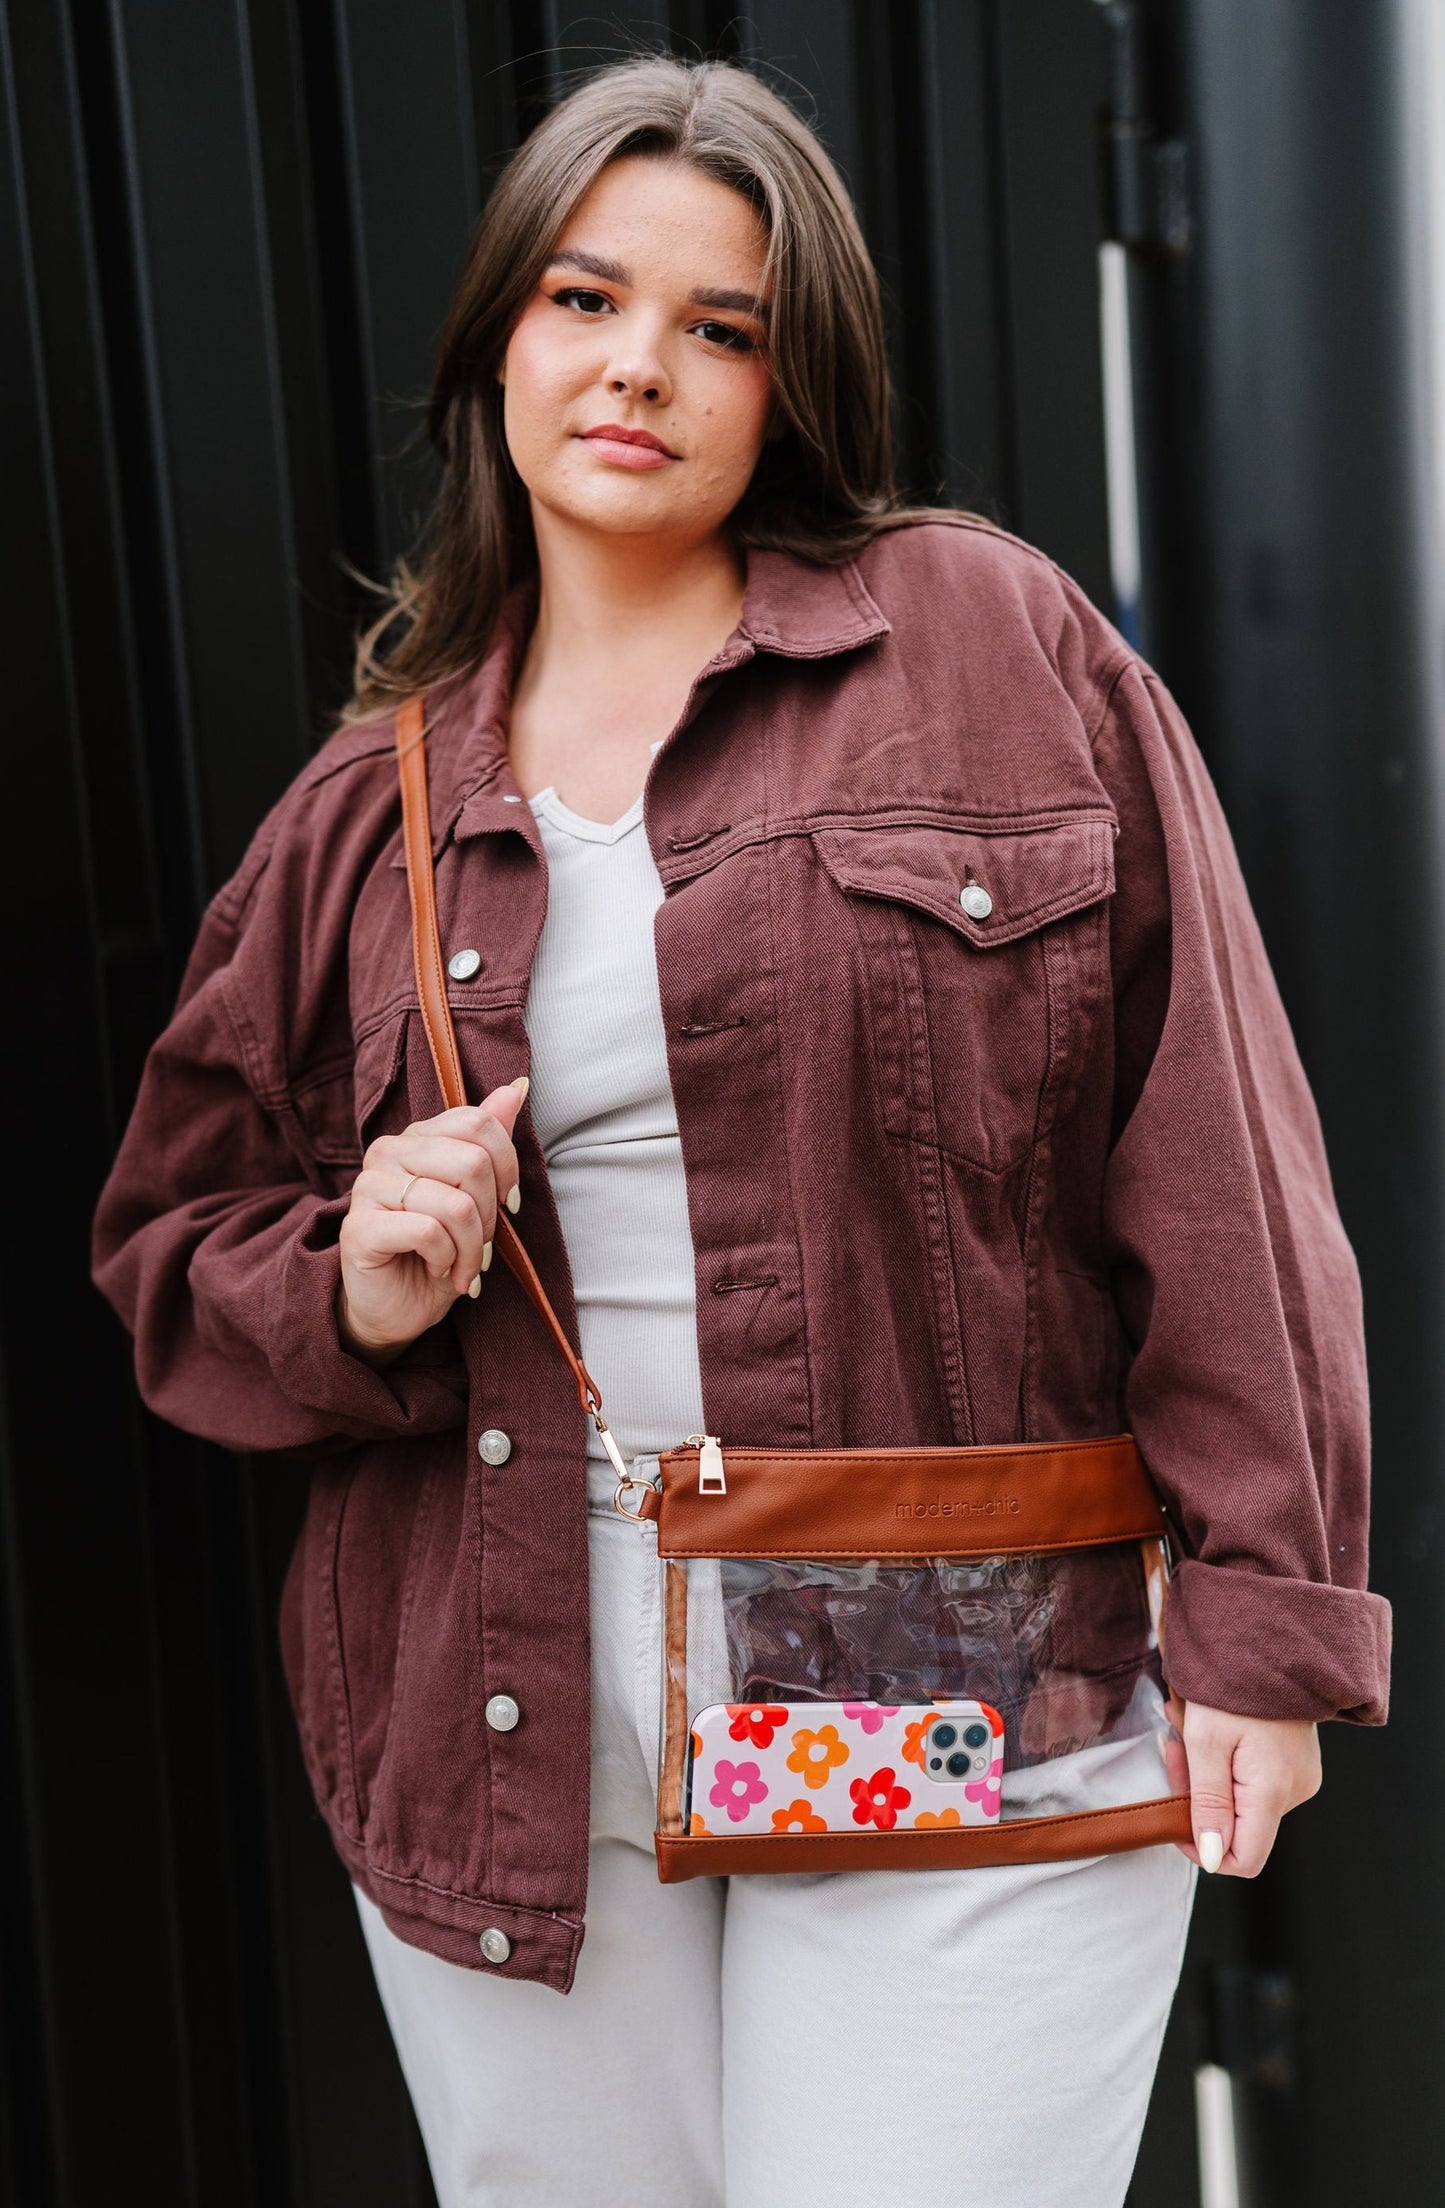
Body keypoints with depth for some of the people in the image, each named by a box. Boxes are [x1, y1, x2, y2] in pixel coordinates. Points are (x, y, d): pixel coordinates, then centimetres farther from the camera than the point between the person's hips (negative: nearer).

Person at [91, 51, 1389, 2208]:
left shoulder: (995, 641, 0)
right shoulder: (368, 809, 9)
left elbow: (1208, 1145, -4)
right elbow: (171, 1255, 14)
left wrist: (1263, 1602, -8)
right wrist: (350, 1290, -8)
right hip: (510, 1748, 3)